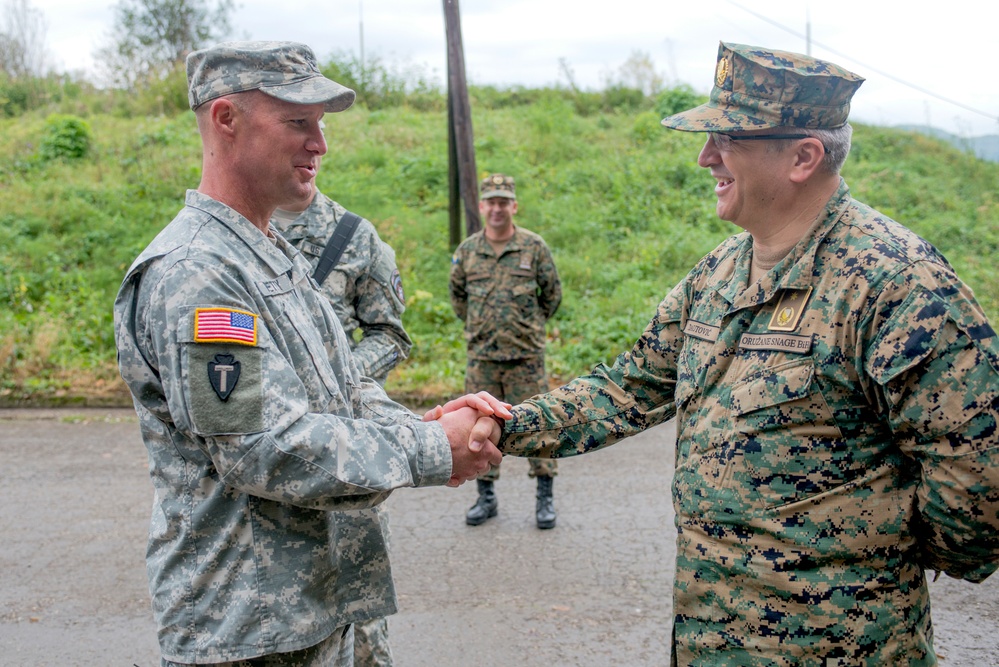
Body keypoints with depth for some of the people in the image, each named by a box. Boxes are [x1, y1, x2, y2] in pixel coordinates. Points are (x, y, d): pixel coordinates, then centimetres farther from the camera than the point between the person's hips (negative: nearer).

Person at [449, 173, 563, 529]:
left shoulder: (534, 247, -2)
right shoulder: (466, 251, 4)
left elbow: (552, 293, 9)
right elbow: (458, 296, 19)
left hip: (526, 355, -2)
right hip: (481, 356, 2)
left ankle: (545, 496, 13)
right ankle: (486, 496, 21)